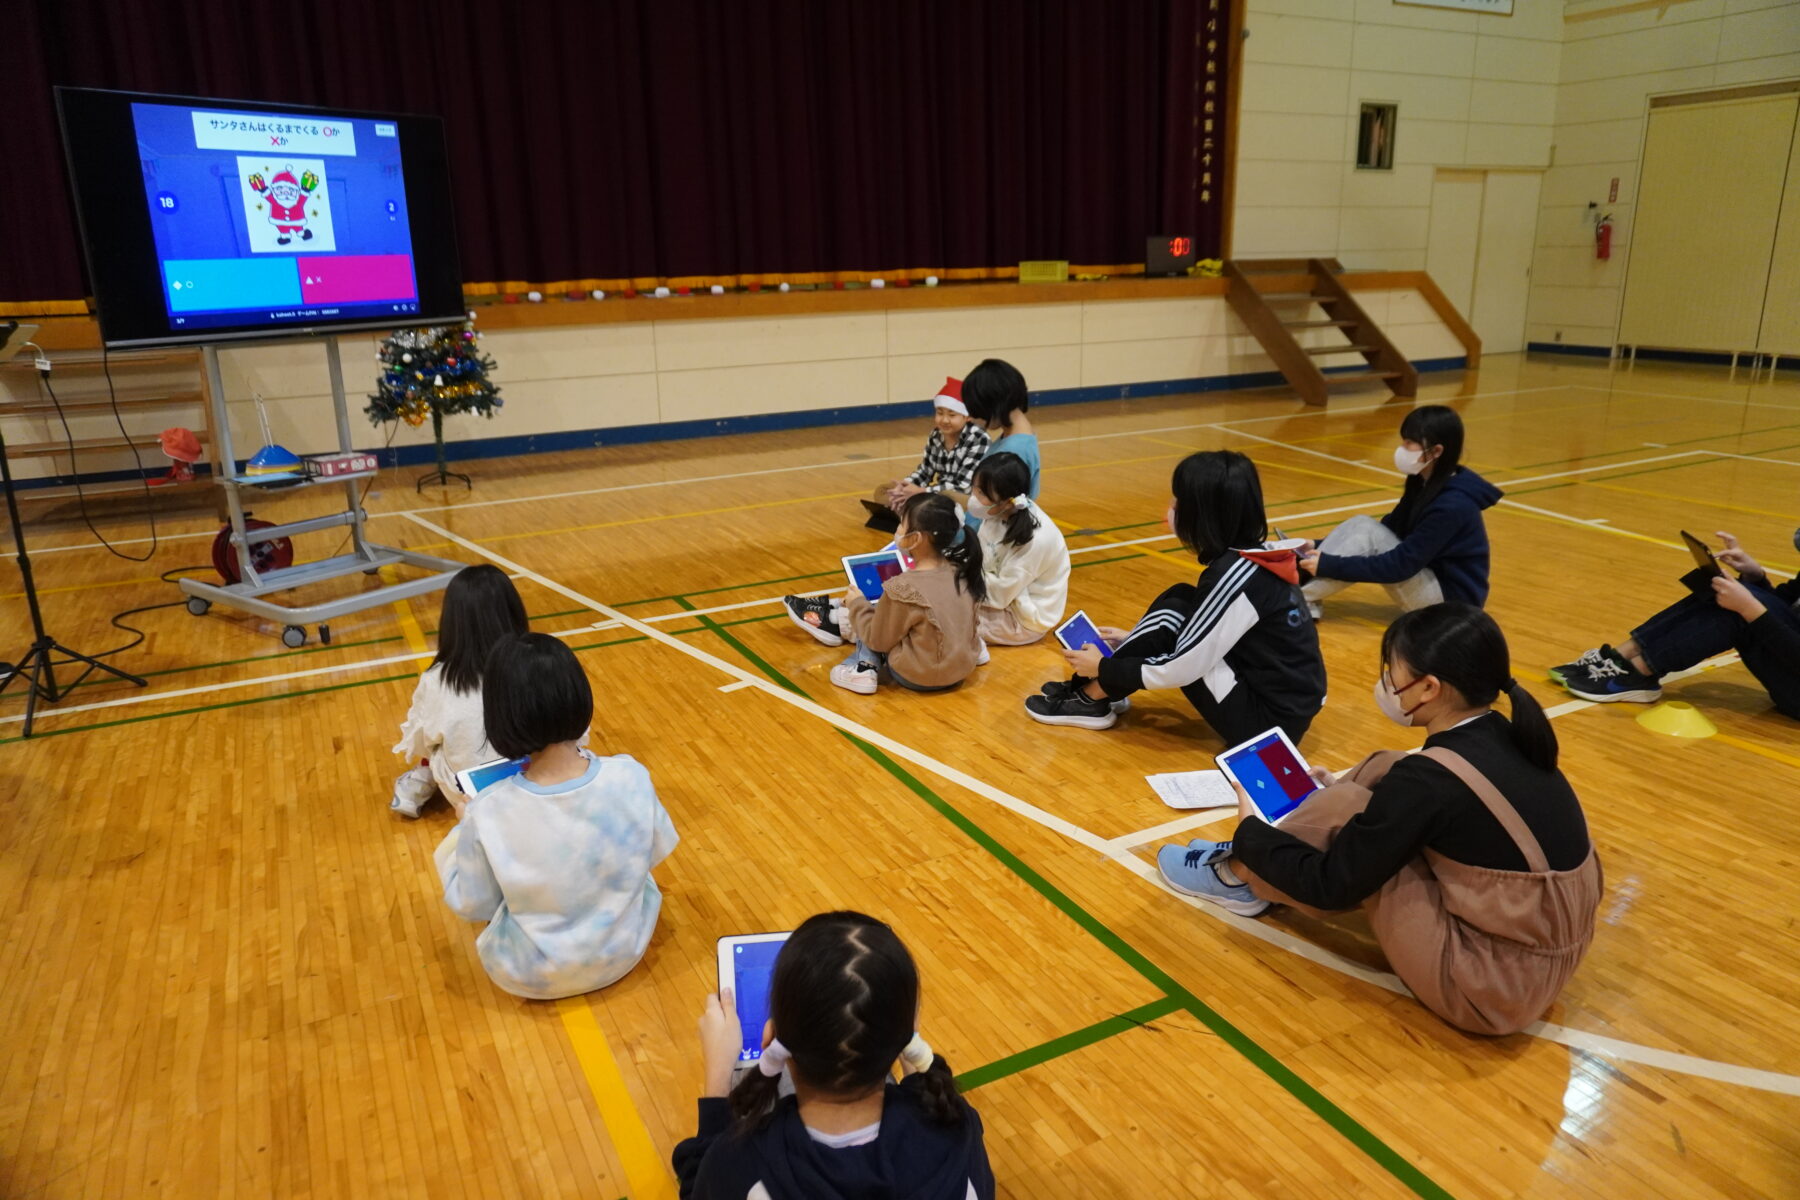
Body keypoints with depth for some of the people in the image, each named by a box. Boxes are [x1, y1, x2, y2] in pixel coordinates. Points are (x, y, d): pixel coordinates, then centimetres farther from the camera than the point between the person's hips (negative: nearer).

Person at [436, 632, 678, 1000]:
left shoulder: (488, 813, -29)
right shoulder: (630, 776, -24)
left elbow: (472, 906, -11)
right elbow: (656, 851, -5)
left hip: (530, 976, -1)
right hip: (624, 952, 2)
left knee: (452, 848, 18)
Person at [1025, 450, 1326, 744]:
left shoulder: (1234, 575, -23)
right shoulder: (1250, 558, 4)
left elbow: (1182, 669, -19)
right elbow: (1202, 635, 17)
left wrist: (1104, 667, -6)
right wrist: (1136, 640, 17)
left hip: (1269, 721, -9)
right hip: (1284, 702, 9)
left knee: (1172, 615, -11)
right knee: (1179, 598, 6)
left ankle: (1089, 701, 4)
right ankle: (1102, 689, 11)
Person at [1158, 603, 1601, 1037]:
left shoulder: (1431, 777, -23)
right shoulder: (1505, 741, 0)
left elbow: (1332, 886, -14)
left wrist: (1250, 832, 3)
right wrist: (1342, 791, 26)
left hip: (1494, 983, -8)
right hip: (1545, 953, 8)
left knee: (1345, 811, -10)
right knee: (1383, 773, 7)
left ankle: (1239, 877, 15)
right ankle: (1259, 861, 22)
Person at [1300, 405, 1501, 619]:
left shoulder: (1452, 505, -24)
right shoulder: (1424, 482, 3)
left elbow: (1401, 565, -25)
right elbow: (1390, 529, 10)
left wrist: (1329, 565, -25)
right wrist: (1321, 547, -1)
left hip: (1450, 599, -9)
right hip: (1428, 579, 9)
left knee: (1367, 532, -22)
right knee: (1359, 524, -8)